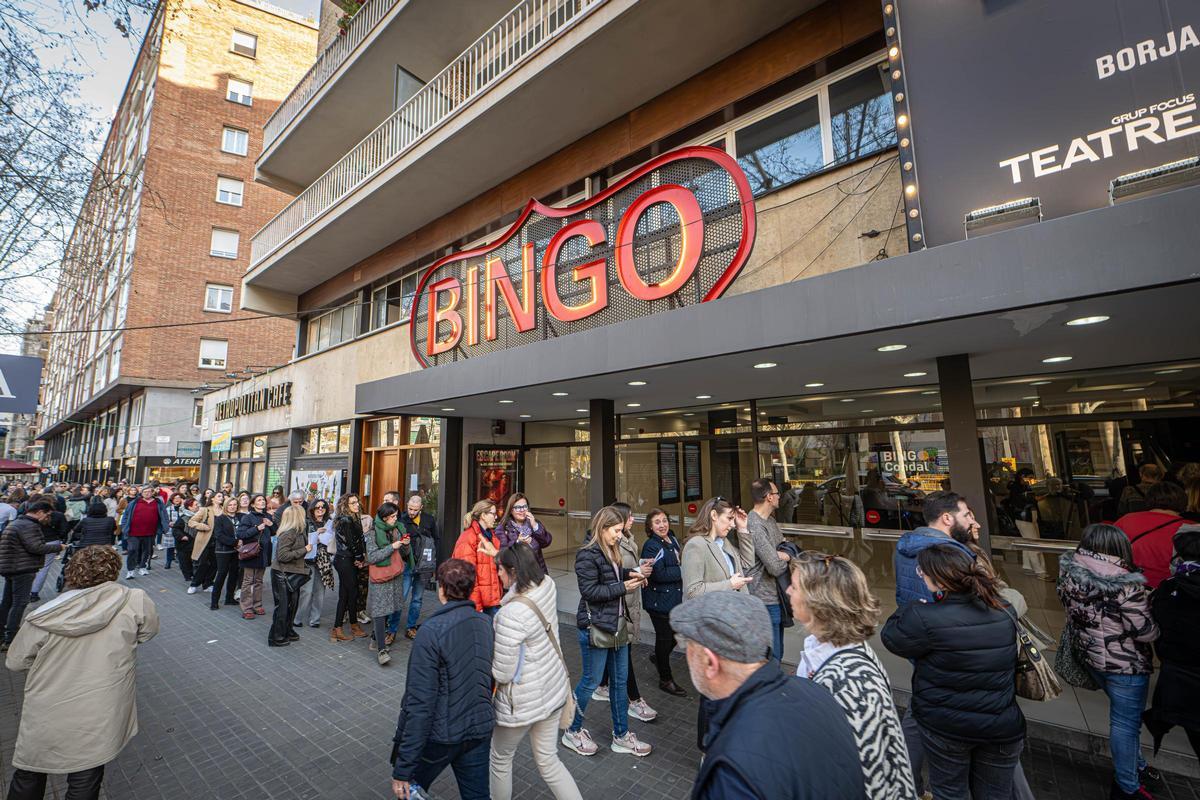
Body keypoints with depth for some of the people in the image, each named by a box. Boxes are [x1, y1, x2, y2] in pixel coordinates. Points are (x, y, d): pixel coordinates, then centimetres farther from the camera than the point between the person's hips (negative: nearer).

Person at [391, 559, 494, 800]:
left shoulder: (431, 632, -22)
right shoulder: (487, 624, -5)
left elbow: (419, 704, -22)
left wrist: (402, 768, -15)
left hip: (440, 734, -4)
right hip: (480, 731, 5)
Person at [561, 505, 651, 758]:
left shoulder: (611, 551, 8)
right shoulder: (588, 555, -19)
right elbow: (590, 591, -22)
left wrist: (628, 573, 3)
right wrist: (623, 587, -19)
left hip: (617, 624, 9)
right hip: (596, 627, -8)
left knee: (619, 681, 16)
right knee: (590, 681, 7)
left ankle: (622, 735, 31)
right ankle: (573, 732, 28)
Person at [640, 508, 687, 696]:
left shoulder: (672, 540, 6)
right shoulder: (651, 546, -19)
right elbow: (660, 574, -25)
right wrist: (684, 570, -18)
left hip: (674, 598, 8)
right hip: (659, 601, -8)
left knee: (676, 633, 19)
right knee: (665, 638, 7)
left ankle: (660, 659, 46)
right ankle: (665, 680, 27)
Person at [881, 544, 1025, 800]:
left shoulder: (924, 618, -26)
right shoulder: (1003, 612, -9)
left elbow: (890, 636, -8)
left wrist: (912, 607, 6)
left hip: (945, 727, -4)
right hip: (1002, 727, 4)